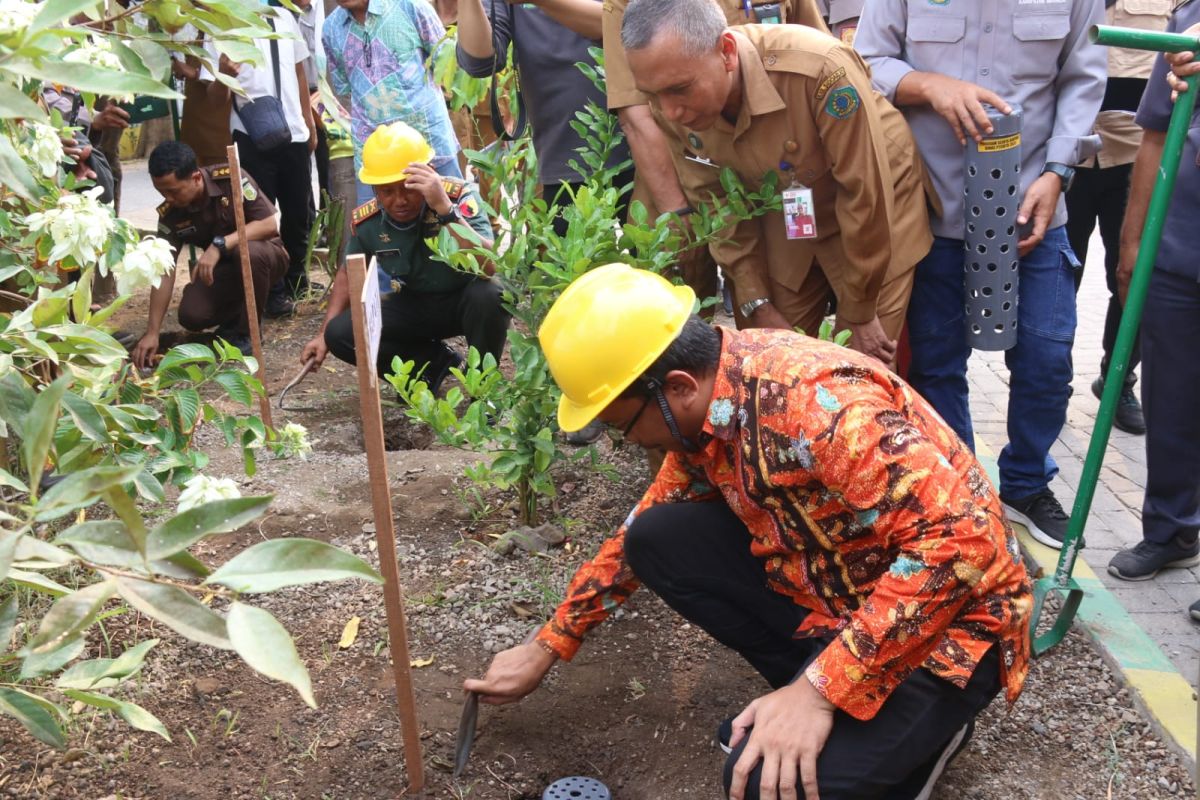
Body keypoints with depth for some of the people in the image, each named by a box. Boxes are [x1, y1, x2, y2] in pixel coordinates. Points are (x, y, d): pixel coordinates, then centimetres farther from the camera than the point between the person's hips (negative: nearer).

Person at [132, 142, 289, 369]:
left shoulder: (231, 178, -24)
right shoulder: (170, 214, -13)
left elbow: (270, 224, -27)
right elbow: (164, 272, -14)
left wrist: (219, 245, -37)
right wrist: (152, 332, -20)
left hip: (265, 252, -3)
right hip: (223, 267, 4)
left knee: (248, 252, -38)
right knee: (191, 316, -21)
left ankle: (247, 331, -15)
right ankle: (238, 312, 13)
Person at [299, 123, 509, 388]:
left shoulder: (460, 196, -25)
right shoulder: (367, 221, -13)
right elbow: (349, 274, 8)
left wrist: (445, 208, -48)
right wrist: (324, 335, 3)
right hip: (412, 305, 4)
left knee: (488, 294, -37)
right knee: (340, 333, -15)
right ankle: (434, 363, 4)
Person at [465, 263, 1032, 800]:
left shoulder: (819, 402, -31)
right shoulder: (703, 408, -4)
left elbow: (964, 542, -34)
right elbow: (640, 532, 11)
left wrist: (818, 690, -32)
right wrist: (545, 649, 14)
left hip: (946, 617, -8)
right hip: (829, 587, 8)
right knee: (657, 538, -4)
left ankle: (925, 724, 3)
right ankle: (815, 691, 5)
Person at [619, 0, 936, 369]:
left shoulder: (819, 68, -35)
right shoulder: (677, 108, -19)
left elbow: (865, 194, -26)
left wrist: (860, 313, -17)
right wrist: (757, 304, -7)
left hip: (875, 210, -4)